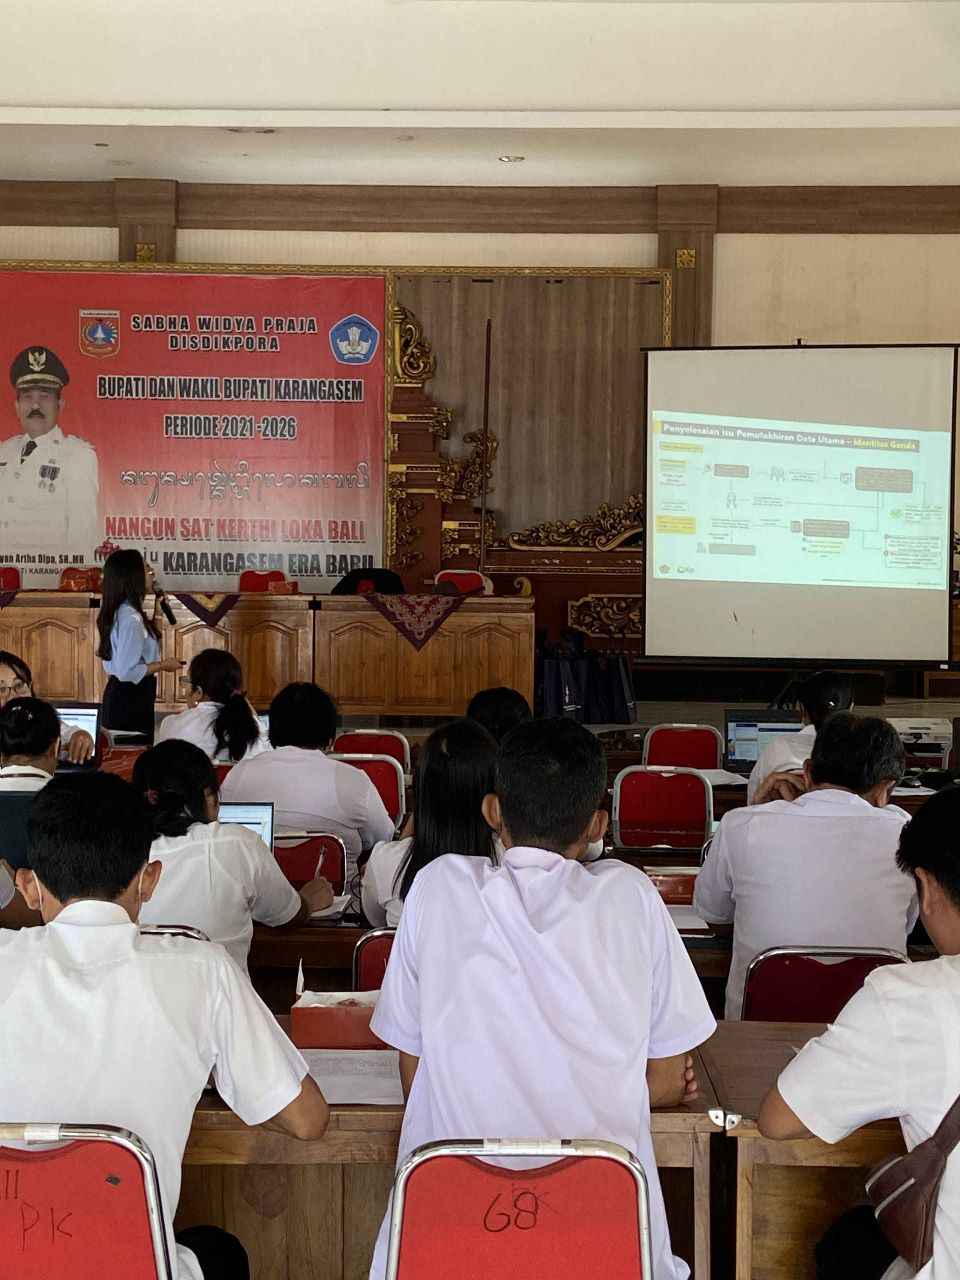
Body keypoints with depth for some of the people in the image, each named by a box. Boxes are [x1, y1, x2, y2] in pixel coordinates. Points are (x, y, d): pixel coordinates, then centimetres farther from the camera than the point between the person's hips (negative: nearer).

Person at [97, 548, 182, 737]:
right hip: (131, 700, -10)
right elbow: (127, 671, -24)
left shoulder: (123, 612, 9)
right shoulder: (131, 618, -20)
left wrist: (157, 614, 17)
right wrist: (162, 665, -12)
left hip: (121, 695, 10)